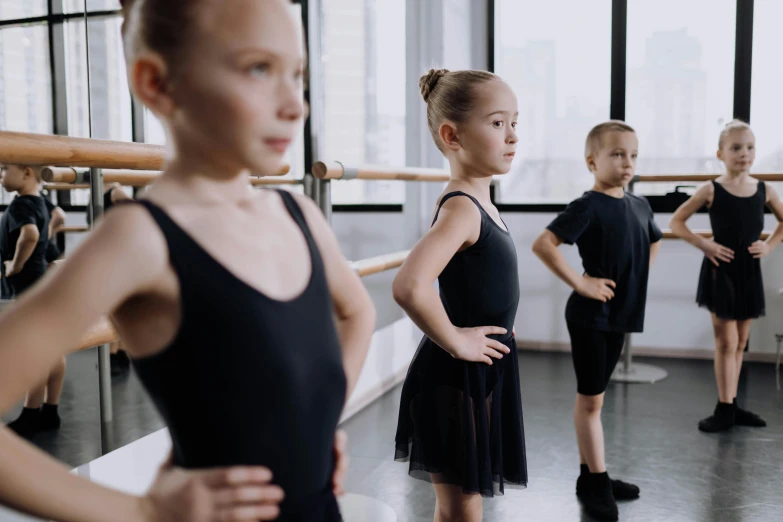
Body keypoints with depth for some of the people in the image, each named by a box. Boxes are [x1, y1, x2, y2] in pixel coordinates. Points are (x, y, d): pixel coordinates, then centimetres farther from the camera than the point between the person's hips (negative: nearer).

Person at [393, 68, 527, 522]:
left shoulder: (480, 204, 6)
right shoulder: (461, 208, -22)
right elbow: (410, 287, -39)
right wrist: (455, 342, -24)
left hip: (481, 374, 9)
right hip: (457, 380, -9)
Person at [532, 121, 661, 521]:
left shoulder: (640, 206, 6)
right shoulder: (588, 206, -16)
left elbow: (653, 243, 26)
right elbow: (543, 244, -26)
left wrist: (636, 279, 11)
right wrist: (579, 283, -22)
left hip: (621, 314, 7)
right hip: (590, 316, -7)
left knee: (593, 398, 17)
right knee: (591, 400, 3)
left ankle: (590, 477, 29)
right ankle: (597, 482, 16)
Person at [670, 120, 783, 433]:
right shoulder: (711, 191, -8)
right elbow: (676, 222, -6)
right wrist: (704, 245, -14)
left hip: (750, 272, 4)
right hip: (720, 271, -4)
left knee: (740, 342, 12)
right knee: (726, 341, -2)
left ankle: (732, 406, 23)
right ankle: (724, 408, 6)